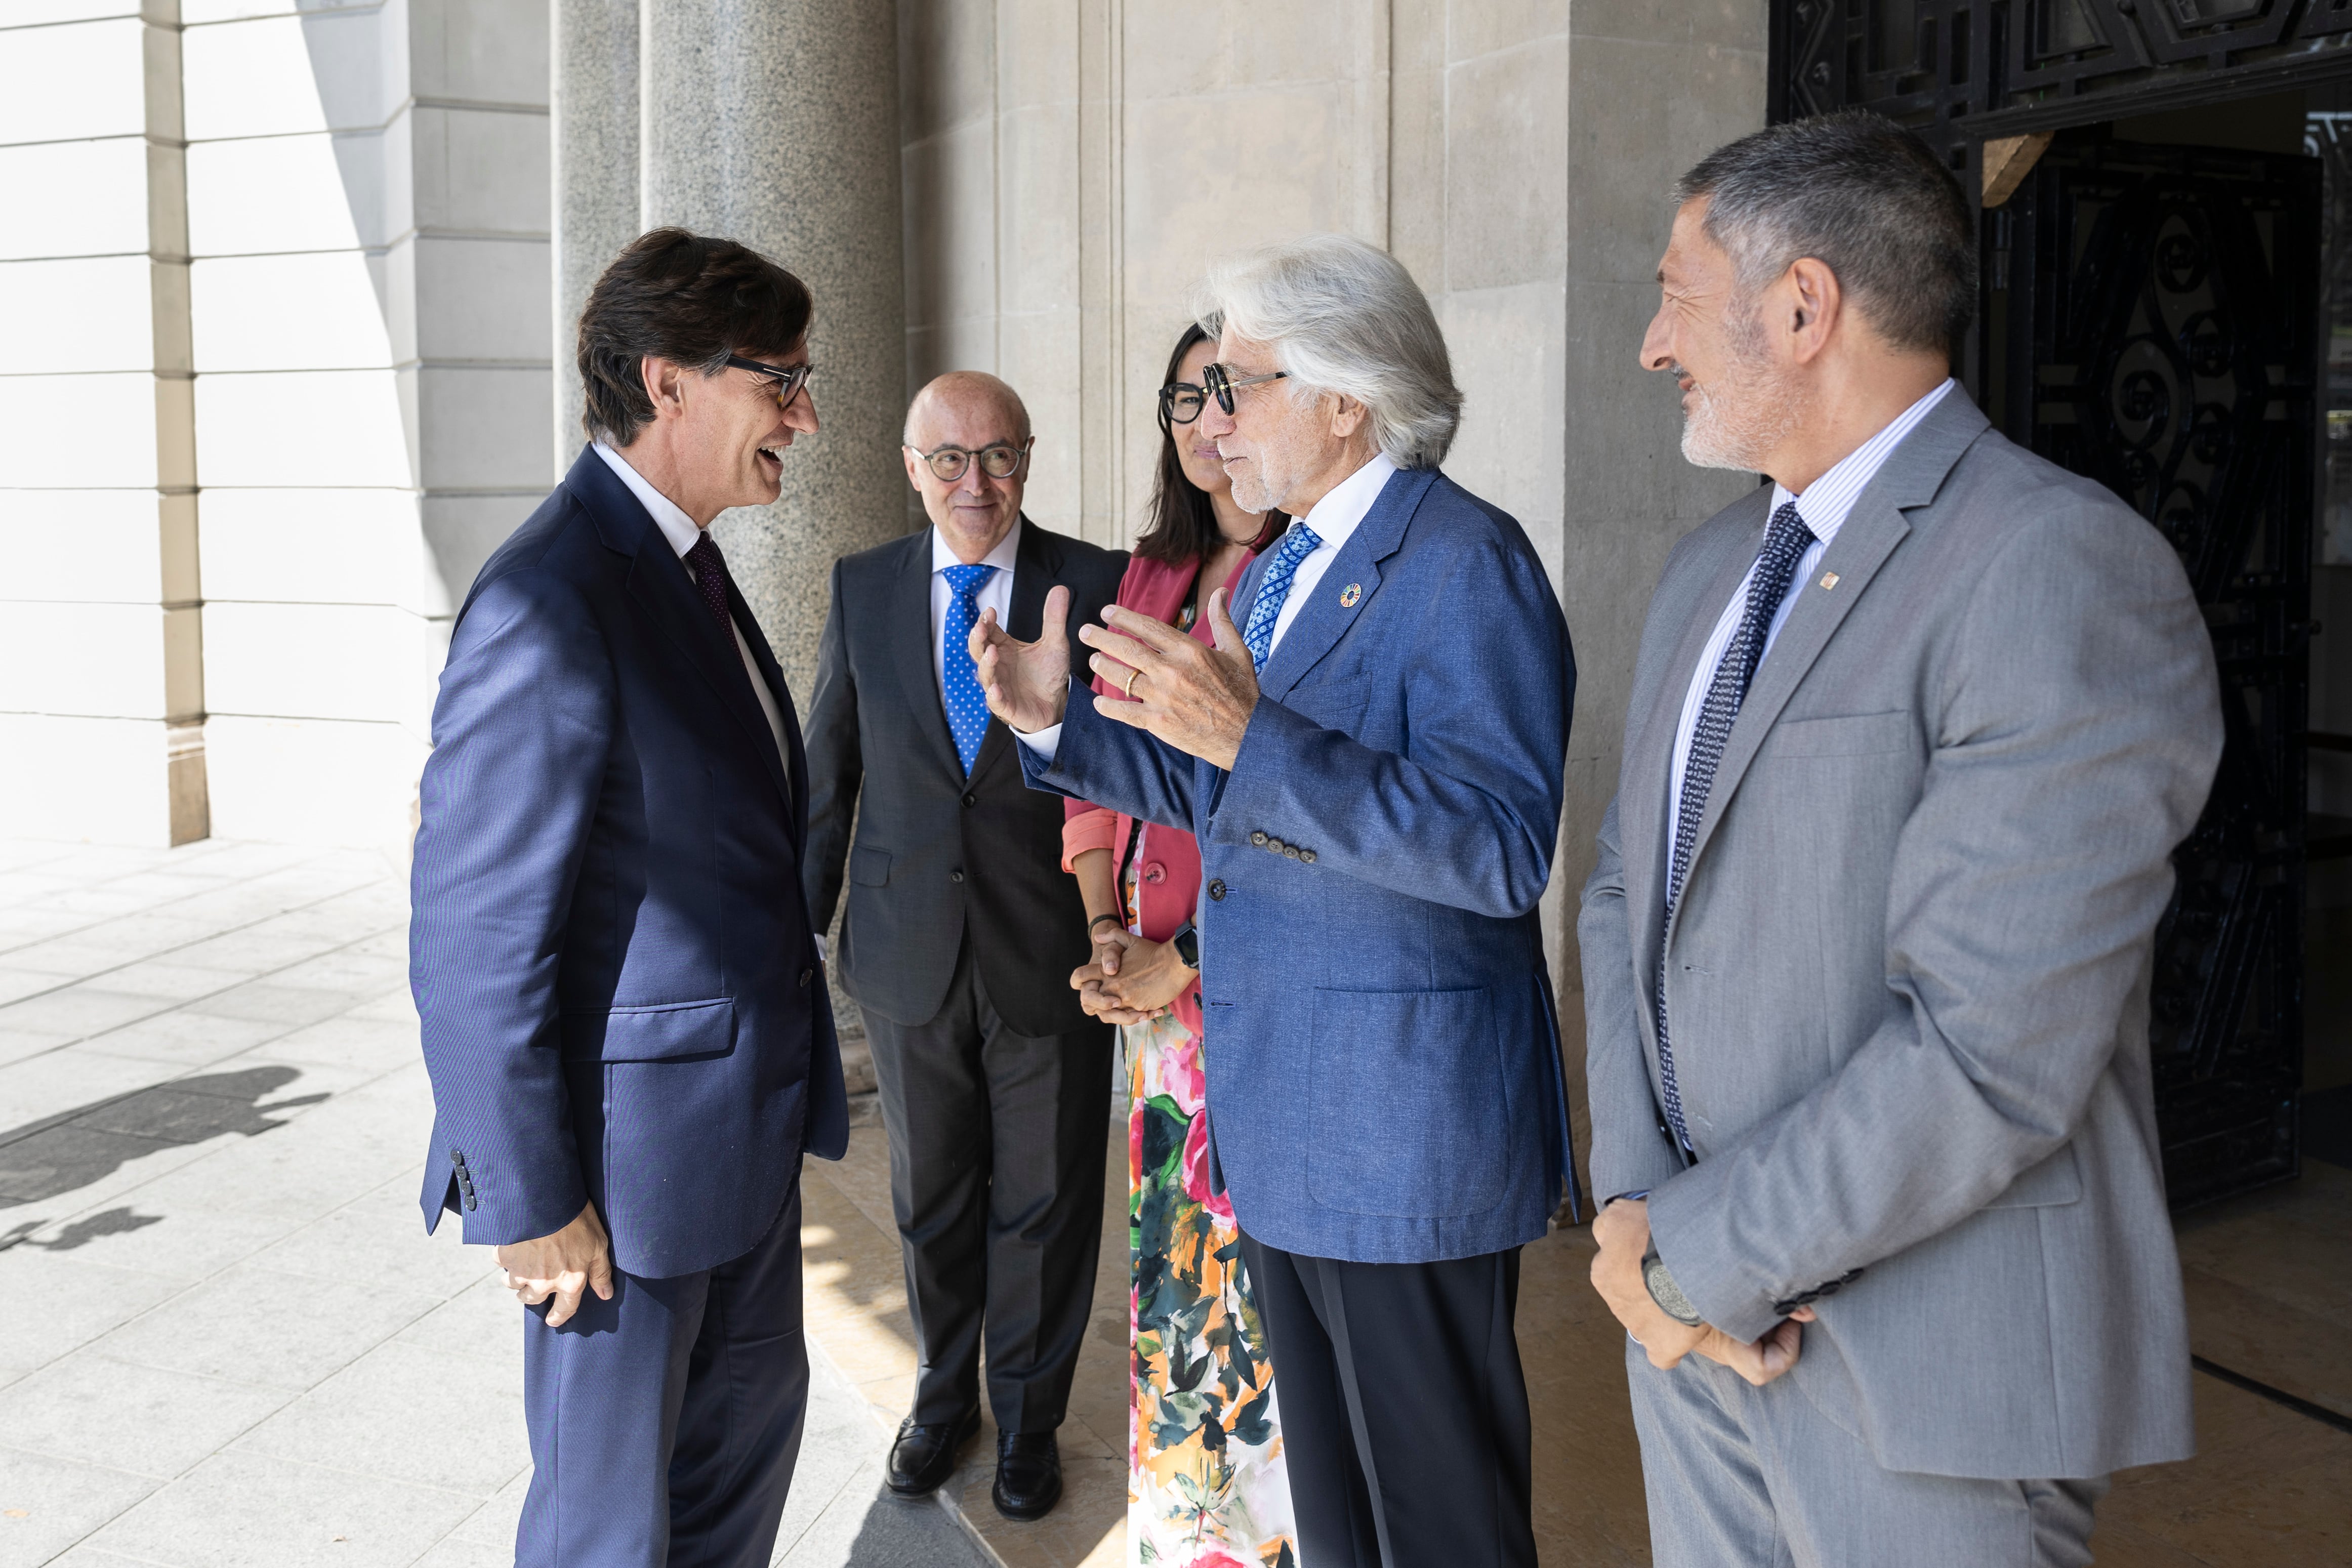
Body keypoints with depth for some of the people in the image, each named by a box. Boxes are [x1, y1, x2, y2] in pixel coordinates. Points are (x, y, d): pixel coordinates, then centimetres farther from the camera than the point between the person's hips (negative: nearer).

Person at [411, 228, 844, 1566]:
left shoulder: (682, 565, 8)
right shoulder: (551, 602, -23)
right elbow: (473, 940, -23)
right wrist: (529, 1203, -19)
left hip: (747, 1107, 9)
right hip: (634, 1146, -9)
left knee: (751, 1416, 24)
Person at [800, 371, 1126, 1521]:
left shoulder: (1094, 584, -8)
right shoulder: (863, 589, 1)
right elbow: (829, 770, 6)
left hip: (1051, 954, -2)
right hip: (910, 953, 2)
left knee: (1044, 1204, 13)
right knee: (931, 1198, 18)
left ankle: (1028, 1416, 35)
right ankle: (944, 1395, 41)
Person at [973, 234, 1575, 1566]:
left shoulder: (1466, 562, -17)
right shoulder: (1287, 564, 13)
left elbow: (1502, 851, -27)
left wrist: (1251, 735, -34)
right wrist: (1060, 721, 4)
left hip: (1405, 1130, -9)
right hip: (1283, 1123, 9)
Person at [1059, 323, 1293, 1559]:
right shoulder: (1152, 574, 12)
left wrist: (1186, 957, -14)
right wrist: (1107, 929, 2)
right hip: (1157, 994, 7)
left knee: (1265, 1285, 2)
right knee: (1174, 1262, 16)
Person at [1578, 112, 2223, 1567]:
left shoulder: (2068, 576, -18)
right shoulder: (1710, 570, 9)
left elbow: (1993, 1054, -23)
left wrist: (1698, 1254, -14)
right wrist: (1634, 1202, -5)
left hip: (1930, 1363, -7)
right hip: (1702, 1304, 7)